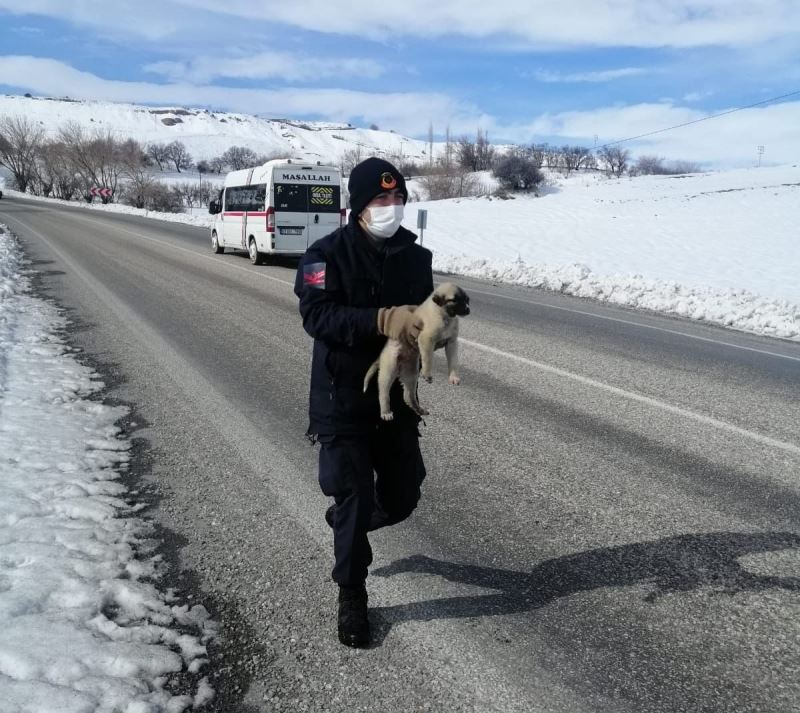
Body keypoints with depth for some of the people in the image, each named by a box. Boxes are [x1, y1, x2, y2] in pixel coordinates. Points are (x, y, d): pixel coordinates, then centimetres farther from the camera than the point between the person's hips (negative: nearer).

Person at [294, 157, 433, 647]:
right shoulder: (329, 254, -10)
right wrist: (382, 321, -35)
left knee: (402, 498, 12)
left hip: (396, 396, 5)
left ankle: (347, 524, 46)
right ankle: (352, 596, 23)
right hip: (343, 399, -5)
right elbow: (317, 316, -23)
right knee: (353, 496, 2)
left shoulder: (416, 256, 4)